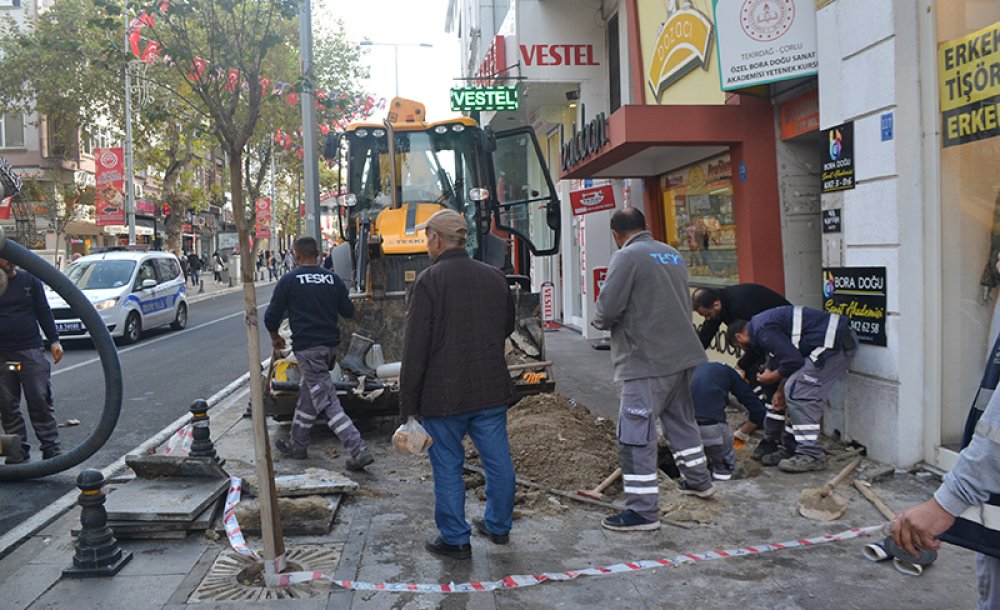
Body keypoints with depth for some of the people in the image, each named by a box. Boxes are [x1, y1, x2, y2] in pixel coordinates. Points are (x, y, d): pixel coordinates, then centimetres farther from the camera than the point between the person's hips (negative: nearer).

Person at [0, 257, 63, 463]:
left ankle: (50, 447, 4)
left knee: (40, 400, -2)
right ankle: (18, 450, 15)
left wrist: (54, 341, 0)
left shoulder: (29, 279, 6)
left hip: (31, 351, -1)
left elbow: (44, 311, 7)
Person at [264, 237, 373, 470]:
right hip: (330, 345, 6)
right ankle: (298, 445, 34)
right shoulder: (333, 279, 5)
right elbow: (348, 312, 9)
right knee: (307, 394, 22)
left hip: (307, 347, -6)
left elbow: (271, 315, -4)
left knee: (328, 403, -6)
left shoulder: (289, 280, -7)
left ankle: (359, 452, -13)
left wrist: (275, 337, 16)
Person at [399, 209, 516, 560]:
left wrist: (408, 405, -10)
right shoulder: (495, 277, 5)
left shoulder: (428, 281, -12)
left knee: (447, 467, 8)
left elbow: (415, 351, -14)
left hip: (444, 394, -5)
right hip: (492, 389, 6)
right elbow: (508, 327, 19)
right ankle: (499, 526, 32)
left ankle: (455, 539, 17)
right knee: (498, 461, 16)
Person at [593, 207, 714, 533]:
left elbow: (607, 310, -16)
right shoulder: (673, 254, 13)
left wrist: (599, 321, 5)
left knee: (635, 435, -3)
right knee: (681, 420, 25)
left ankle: (642, 510, -1)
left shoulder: (627, 257, -11)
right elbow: (684, 302, 18)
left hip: (648, 361, -8)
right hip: (685, 354, 9)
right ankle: (699, 480, 40)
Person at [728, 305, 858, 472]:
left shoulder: (763, 330, -12)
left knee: (797, 392, -11)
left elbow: (793, 360, -17)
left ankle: (811, 455, -9)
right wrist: (781, 389, 22)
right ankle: (799, 446, 22)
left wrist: (772, 377, 2)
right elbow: (791, 356, 25)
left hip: (833, 343, -11)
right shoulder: (764, 322, 20)